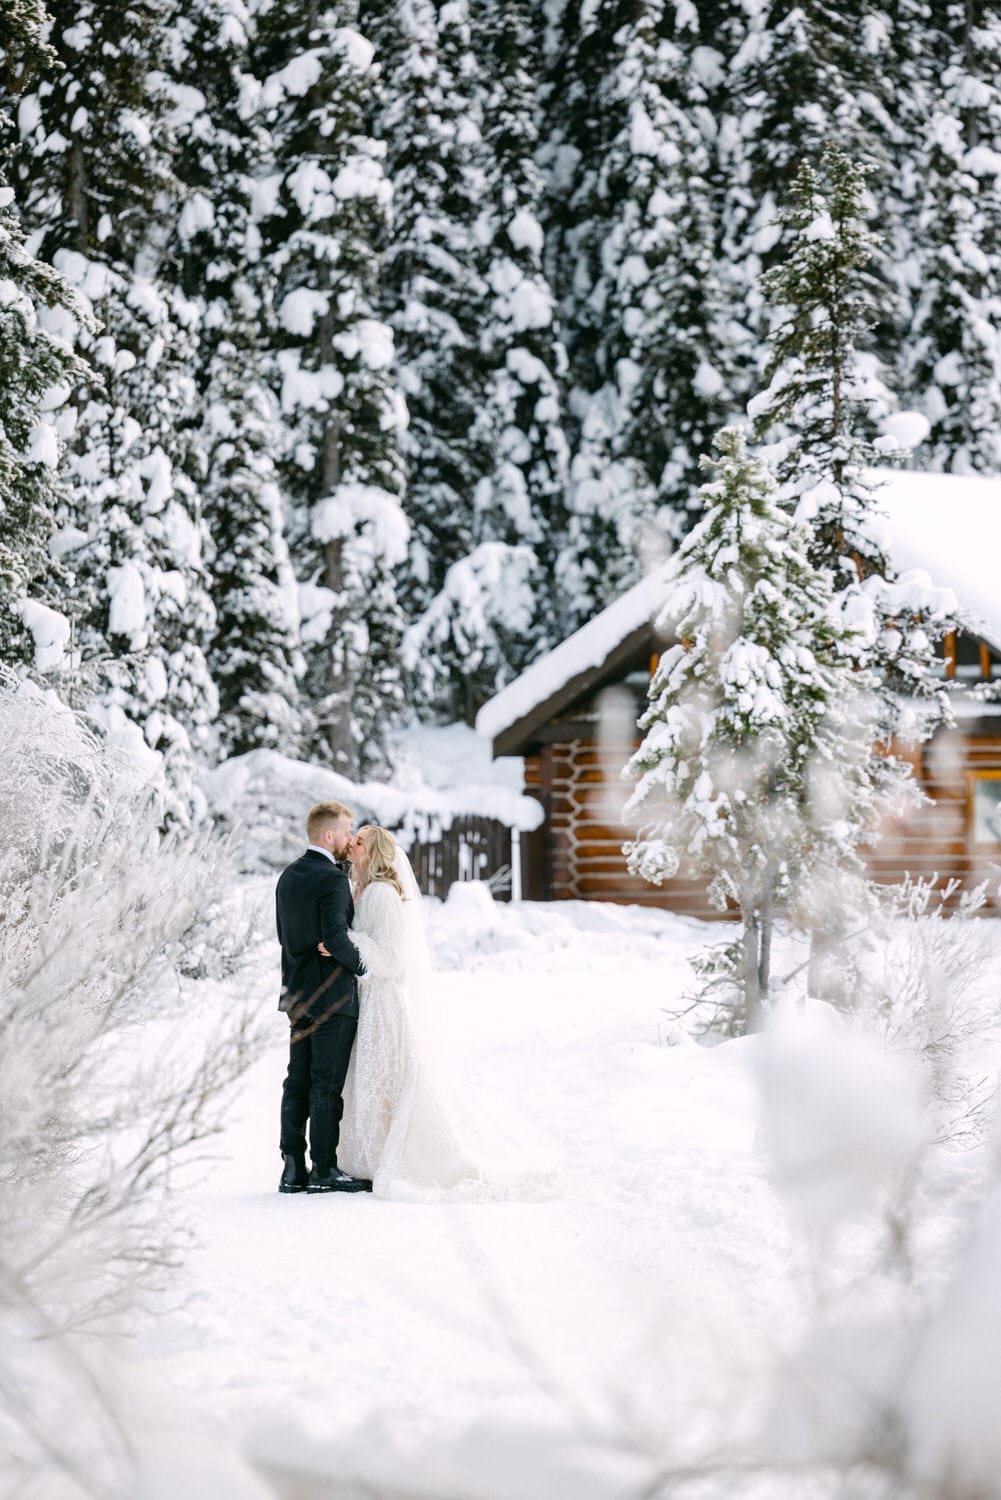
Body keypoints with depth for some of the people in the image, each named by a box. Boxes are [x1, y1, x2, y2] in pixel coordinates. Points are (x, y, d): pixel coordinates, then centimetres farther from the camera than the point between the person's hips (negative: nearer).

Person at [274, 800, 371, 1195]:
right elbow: (335, 937, -24)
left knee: (298, 1081, 9)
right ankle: (324, 1170, -1)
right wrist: (361, 965, -9)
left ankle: (293, 1169, 10)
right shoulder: (332, 879, -16)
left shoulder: (288, 876, 11)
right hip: (333, 996, -8)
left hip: (299, 995, 8)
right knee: (327, 1085, -4)